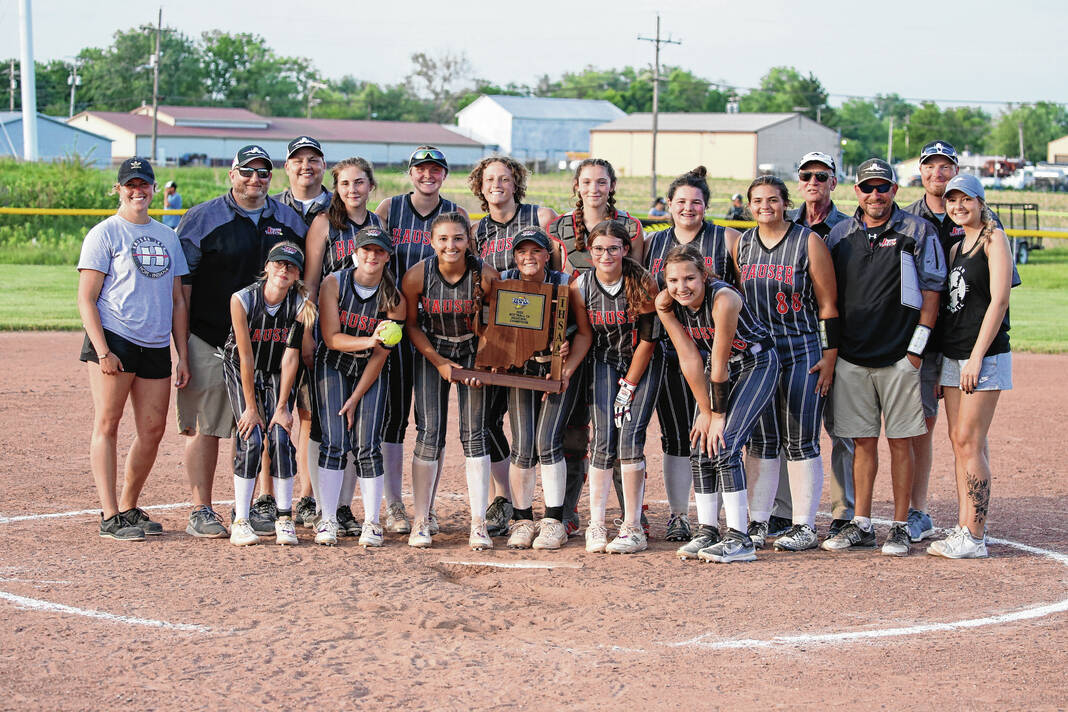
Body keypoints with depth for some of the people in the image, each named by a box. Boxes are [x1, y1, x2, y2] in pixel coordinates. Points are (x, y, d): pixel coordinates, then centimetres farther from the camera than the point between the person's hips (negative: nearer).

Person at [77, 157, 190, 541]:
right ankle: (110, 517, -5)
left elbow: (177, 301, 18)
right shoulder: (104, 234, 0)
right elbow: (86, 299, -5)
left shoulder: (167, 237, 16)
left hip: (156, 347, 6)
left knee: (153, 431, 4)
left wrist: (182, 355, 11)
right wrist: (102, 351, -15)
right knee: (107, 424, -6)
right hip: (113, 340, -6)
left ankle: (128, 508, 18)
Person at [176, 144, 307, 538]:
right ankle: (201, 512, 6)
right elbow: (181, 280, -2)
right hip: (210, 340, -3)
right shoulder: (202, 218, 0)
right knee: (206, 426, -1)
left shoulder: (289, 221, 11)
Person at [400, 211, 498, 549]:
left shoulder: (485, 275, -20)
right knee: (430, 432, -7)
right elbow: (411, 324, -4)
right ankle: (421, 522, 1)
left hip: (472, 351, 0)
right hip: (431, 351, 0)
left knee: (474, 434, -6)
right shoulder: (417, 275, -19)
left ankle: (478, 524, -3)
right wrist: (439, 363, -10)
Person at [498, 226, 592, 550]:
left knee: (547, 441, -14)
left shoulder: (565, 285, -11)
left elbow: (584, 333, -6)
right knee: (523, 446, -8)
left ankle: (554, 522, -2)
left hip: (560, 368, -2)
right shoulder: (502, 282, -6)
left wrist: (567, 371, -16)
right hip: (520, 369, 2)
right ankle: (522, 520, 8)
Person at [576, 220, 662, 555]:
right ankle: (596, 526, -7)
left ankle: (633, 529, -10)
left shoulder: (642, 284, -17)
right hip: (604, 362, 3)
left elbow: (648, 339, -12)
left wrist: (629, 387, -12)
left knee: (630, 437, -15)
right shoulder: (581, 285, -8)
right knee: (603, 437, -11)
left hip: (643, 364, -2)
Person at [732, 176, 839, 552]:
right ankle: (757, 522, 10)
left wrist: (830, 356, -8)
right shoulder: (741, 245, 10)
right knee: (761, 439, 5)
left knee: (800, 442, -3)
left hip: (803, 352, -4)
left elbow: (828, 304, -3)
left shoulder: (809, 242, -3)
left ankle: (804, 526, 3)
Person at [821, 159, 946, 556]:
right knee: (863, 441, 7)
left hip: (900, 357, -3)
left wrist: (917, 348, -9)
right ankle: (861, 525, 13)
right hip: (851, 357, 3)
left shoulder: (918, 232, -1)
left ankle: (900, 527, 6)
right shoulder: (840, 235, 9)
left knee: (900, 442, 0)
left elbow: (931, 293, -2)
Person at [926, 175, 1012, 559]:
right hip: (952, 355, 8)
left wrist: (977, 356, -18)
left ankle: (974, 537, -8)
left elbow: (999, 300, -13)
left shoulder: (993, 239, -5)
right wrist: (939, 361, 13)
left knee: (969, 440, -11)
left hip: (985, 354, -8)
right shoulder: (956, 247, 18)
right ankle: (964, 528, 9)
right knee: (960, 441, 6)